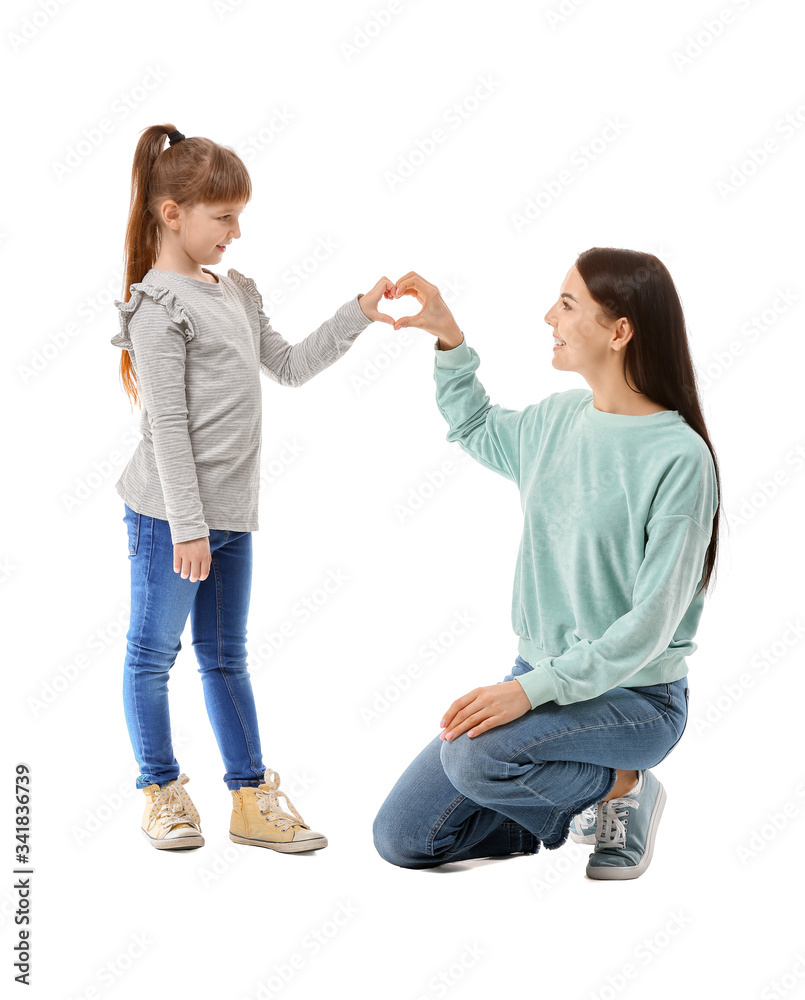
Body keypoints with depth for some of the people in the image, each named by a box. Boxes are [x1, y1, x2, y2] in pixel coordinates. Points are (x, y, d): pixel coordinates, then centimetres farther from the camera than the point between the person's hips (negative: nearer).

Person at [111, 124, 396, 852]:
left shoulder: (237, 292, 13)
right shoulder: (158, 305, -12)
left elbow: (290, 367, 19)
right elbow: (167, 424, -16)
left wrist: (357, 315, 10)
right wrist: (188, 525, -17)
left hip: (230, 511, 8)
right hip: (169, 514, -8)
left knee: (226, 657, 14)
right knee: (154, 651, 7)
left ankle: (251, 795, 21)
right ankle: (162, 790, 21)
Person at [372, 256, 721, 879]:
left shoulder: (679, 457, -19)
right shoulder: (556, 418, 3)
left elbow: (651, 623, -22)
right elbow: (476, 430, 27)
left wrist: (532, 688, -29)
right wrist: (448, 336, 14)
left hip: (635, 694, -7)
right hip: (542, 676, 7)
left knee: (476, 754, -34)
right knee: (402, 840, 0)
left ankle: (622, 788, -5)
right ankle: (577, 803, 18)